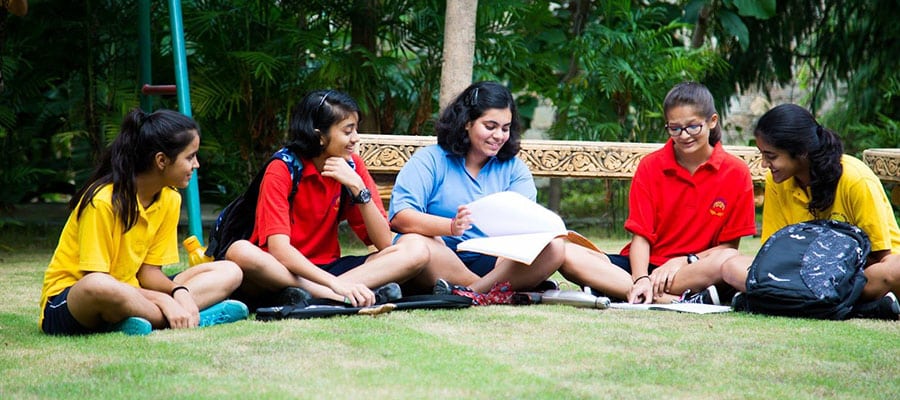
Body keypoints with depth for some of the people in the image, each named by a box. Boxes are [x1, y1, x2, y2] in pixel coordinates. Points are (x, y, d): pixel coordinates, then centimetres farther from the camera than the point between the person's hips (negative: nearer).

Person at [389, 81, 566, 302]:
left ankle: (470, 292, -33)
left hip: (492, 264, 3)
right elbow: (400, 217, -13)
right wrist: (451, 226, -31)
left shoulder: (513, 168, 15)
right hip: (441, 262, -3)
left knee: (553, 248, -21)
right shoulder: (430, 160, 3)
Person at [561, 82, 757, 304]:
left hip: (697, 270, -2)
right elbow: (641, 235, -2)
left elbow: (729, 245, 0)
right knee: (567, 255, -26)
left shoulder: (735, 172, -1)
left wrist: (686, 261, -16)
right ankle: (674, 300, -36)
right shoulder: (650, 166, 4)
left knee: (730, 260, -38)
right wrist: (641, 279, -22)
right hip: (646, 264, 2)